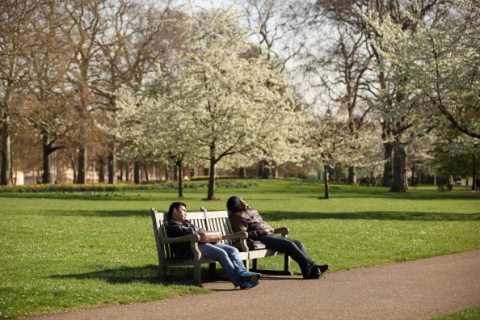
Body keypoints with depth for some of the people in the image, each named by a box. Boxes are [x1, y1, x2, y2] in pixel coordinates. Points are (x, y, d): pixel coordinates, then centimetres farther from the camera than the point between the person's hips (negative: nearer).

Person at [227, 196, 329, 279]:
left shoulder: (252, 211, 27)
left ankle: (309, 272, -16)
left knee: (299, 243, -6)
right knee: (289, 244, -25)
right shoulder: (237, 216, -1)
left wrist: (270, 229, 12)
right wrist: (261, 232, -16)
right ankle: (311, 266, -25)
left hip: (270, 235, 9)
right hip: (261, 239, -9)